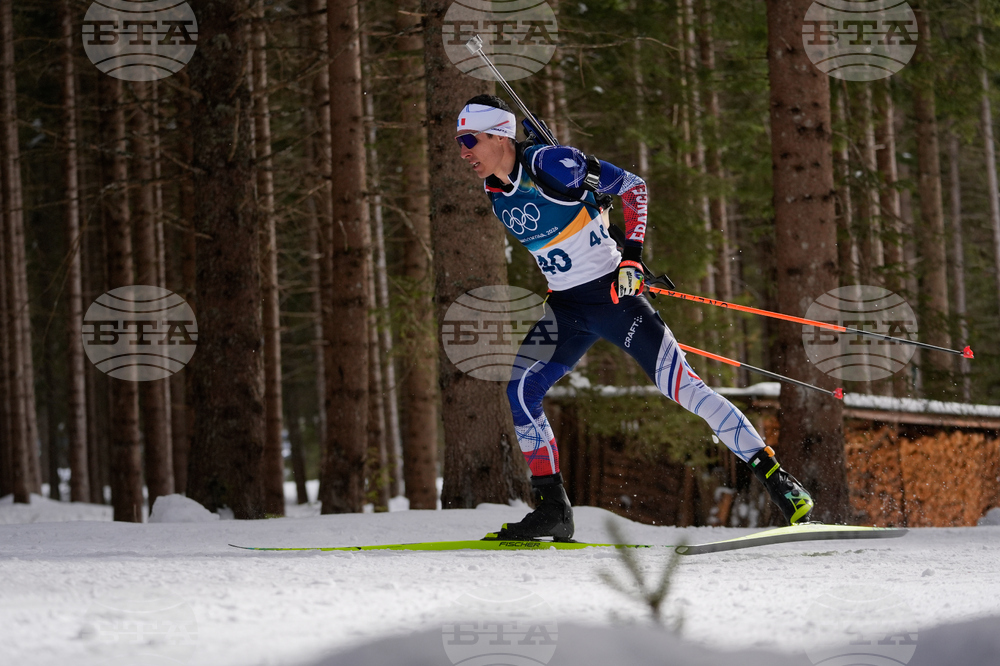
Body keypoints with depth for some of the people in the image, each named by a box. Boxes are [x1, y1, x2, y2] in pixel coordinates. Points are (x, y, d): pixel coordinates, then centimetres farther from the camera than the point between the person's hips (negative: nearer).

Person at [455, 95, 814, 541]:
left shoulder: (553, 164, -17)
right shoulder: (495, 192, 4)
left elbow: (633, 188, -10)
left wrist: (632, 256, -16)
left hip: (613, 294, -7)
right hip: (565, 308, 7)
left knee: (682, 387, -12)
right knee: (518, 390, -9)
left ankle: (776, 479, -6)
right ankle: (552, 509, -2)